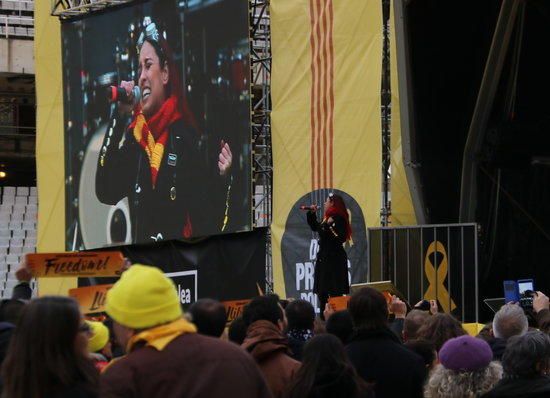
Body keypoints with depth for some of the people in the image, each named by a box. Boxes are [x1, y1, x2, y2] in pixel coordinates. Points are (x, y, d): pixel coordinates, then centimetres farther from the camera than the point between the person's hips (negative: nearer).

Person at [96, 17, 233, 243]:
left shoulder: (186, 136, 0)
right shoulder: (133, 134, 10)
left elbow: (208, 219, 2)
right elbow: (105, 192, -3)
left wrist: (222, 178, -18)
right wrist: (118, 117, -3)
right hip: (140, 251, 3)